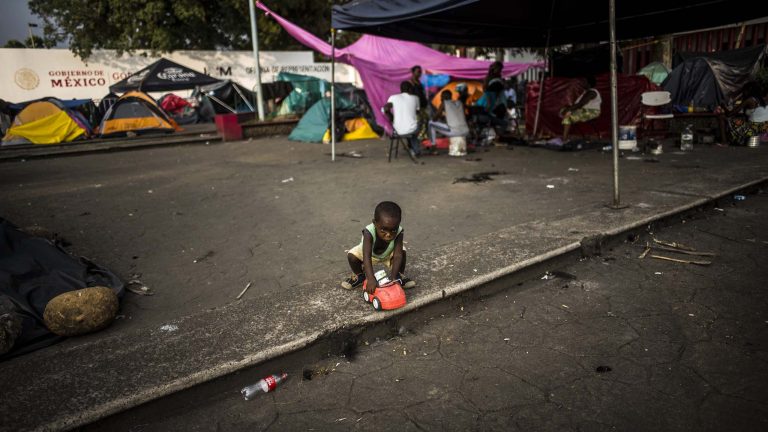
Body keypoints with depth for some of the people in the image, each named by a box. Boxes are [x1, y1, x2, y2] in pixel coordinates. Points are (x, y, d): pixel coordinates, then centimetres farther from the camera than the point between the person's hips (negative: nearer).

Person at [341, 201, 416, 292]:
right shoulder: (369, 232, -43)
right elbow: (366, 257, -50)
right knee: (352, 255, -24)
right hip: (370, 253, -1)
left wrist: (393, 277, -49)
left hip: (388, 254, 1)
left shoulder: (398, 233, -38)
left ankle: (399, 276, 3)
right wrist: (371, 279, -60)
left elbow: (397, 255, -40)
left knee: (402, 251, -23)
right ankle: (359, 276, 7)